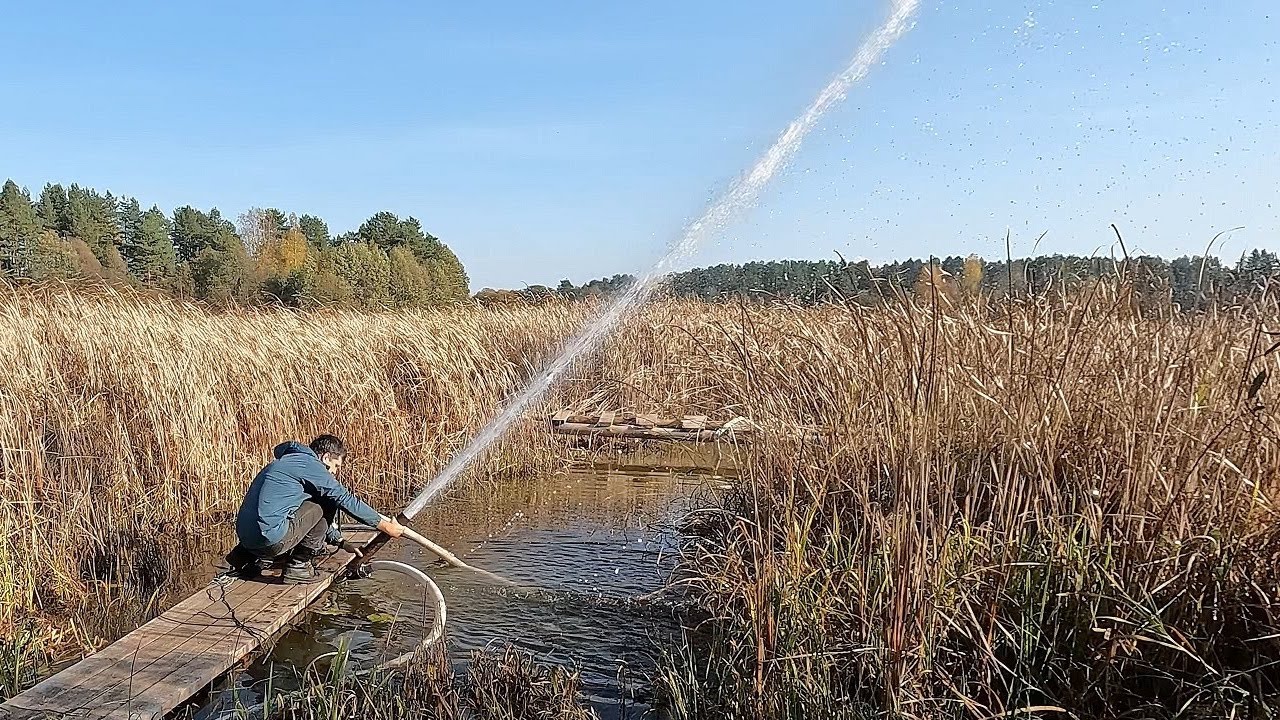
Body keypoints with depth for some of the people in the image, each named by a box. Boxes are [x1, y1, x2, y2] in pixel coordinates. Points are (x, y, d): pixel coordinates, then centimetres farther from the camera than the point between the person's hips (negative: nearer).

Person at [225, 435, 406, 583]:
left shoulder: (286, 462, 24)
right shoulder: (309, 463, -5)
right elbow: (347, 500, -6)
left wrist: (339, 540, 38)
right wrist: (386, 526, 1)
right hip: (270, 538, -10)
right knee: (326, 505, -1)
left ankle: (247, 557, 20)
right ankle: (299, 567, 5)